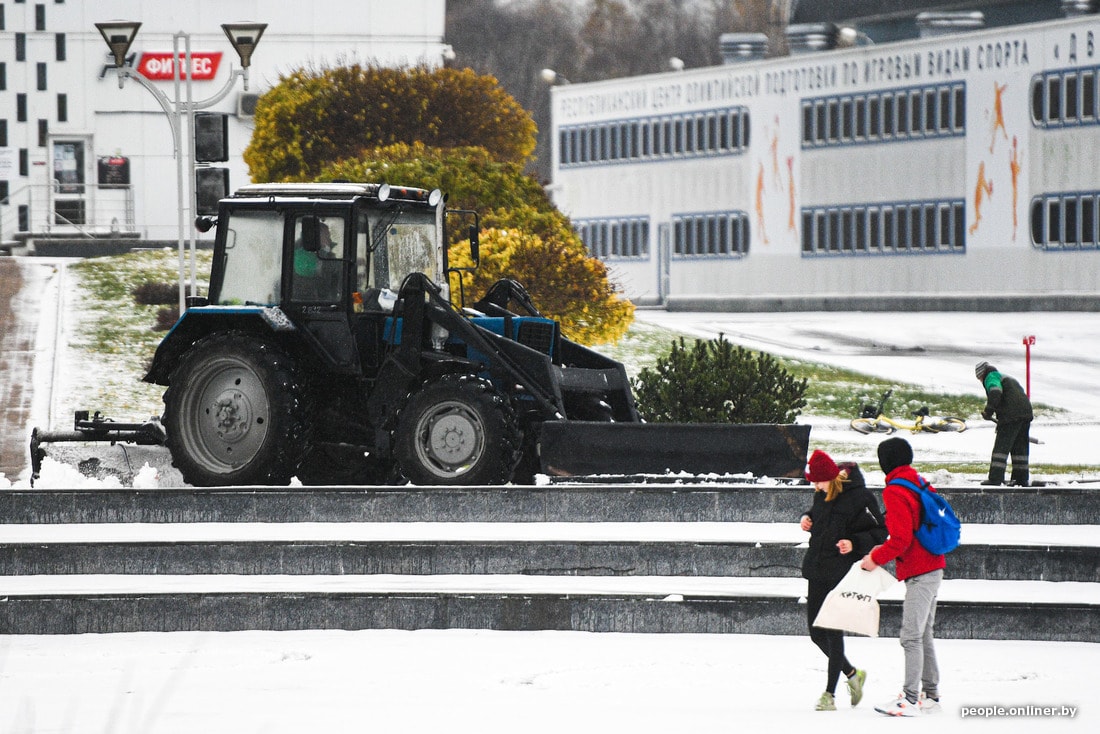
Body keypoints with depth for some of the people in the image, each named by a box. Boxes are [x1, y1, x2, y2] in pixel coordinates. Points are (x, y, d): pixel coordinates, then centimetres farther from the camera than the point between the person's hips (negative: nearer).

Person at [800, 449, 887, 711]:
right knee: (815, 632, 11)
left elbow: (880, 532, -10)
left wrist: (855, 543, -25)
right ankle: (852, 674, 30)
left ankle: (830, 693, 3)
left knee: (832, 631, -6)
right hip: (817, 571, 8)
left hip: (841, 574, -8)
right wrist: (807, 518, 3)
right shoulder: (822, 493, 6)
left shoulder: (859, 497, -15)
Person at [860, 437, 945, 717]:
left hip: (918, 573, -10)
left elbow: (901, 540, -19)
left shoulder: (895, 492, -14)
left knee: (911, 636, -9)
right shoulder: (919, 484, 14)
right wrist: (884, 549, 17)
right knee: (924, 634, 15)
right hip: (933, 567, 10)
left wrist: (876, 559, -7)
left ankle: (910, 699, -11)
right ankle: (930, 695, 19)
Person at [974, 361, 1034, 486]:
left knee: (1001, 446, -6)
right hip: (1026, 412, 8)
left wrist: (988, 411, -13)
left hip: (1011, 415, -8)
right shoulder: (1007, 378, 31)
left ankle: (995, 478, -11)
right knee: (1020, 447, 15)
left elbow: (995, 392, -18)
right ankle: (1022, 478, 18)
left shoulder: (991, 377, 4)